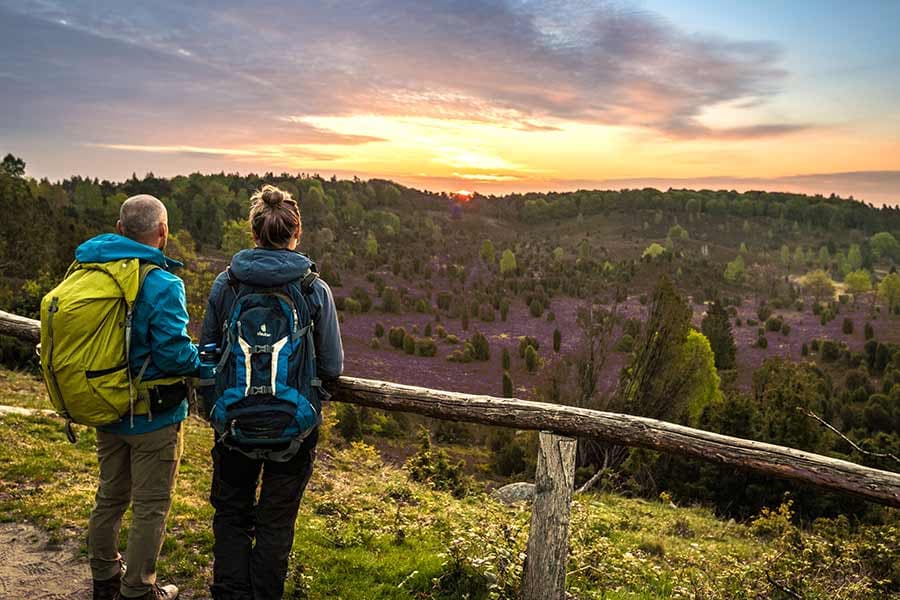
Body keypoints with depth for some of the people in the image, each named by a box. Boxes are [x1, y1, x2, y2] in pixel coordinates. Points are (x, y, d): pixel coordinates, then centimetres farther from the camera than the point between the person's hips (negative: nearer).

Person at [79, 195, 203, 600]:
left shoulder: (88, 270, -1)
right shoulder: (162, 284, -22)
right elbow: (173, 352, -26)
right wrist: (200, 360, -6)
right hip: (154, 415, -7)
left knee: (110, 495, 23)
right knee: (150, 505, 10)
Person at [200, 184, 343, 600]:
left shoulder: (226, 282, -7)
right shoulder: (315, 289, -11)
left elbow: (206, 351, 2)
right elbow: (333, 367, -8)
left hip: (234, 421, 2)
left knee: (231, 514, 21)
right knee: (276, 519, 16)